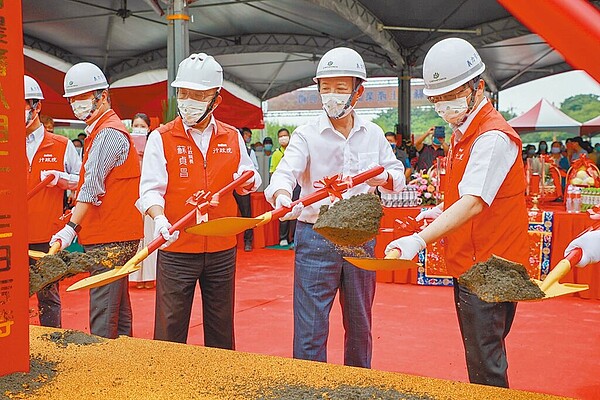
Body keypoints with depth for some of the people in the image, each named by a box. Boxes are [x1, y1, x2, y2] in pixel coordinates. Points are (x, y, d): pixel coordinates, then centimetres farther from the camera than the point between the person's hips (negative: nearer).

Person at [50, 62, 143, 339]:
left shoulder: (109, 134, -13)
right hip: (117, 236, 11)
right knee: (118, 310, 16)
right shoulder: (98, 131, 20)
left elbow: (93, 186, -20)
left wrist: (72, 227, -22)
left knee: (102, 315, -9)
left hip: (110, 239, -11)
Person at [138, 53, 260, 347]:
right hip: (176, 249, -3)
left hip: (222, 249, 3)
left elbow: (251, 180, 16)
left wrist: (247, 179, -7)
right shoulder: (161, 138, -2)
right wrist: (159, 217, -27)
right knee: (170, 332, 3)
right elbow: (150, 189, -8)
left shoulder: (231, 137, 8)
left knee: (221, 331, 15)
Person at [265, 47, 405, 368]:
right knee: (309, 330, -1)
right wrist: (281, 195, -44)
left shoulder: (373, 134, 6)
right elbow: (285, 171, -20)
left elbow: (398, 175, 12)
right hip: (316, 239, -3)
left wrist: (384, 178, -13)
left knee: (360, 326, 18)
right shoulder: (306, 135, -5)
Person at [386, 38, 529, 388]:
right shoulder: (463, 132, 15)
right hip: (468, 263, 10)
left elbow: (474, 202, -31)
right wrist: (442, 210, 10)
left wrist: (421, 240, -41)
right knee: (480, 355, 17)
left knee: (485, 363, -3)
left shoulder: (494, 136, -18)